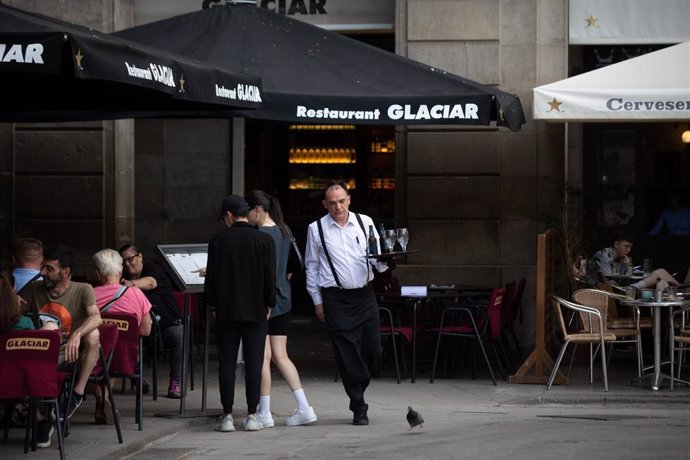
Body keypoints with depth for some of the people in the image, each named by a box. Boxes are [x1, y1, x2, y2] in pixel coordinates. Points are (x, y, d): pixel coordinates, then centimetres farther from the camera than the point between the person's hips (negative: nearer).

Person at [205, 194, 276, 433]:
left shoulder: (218, 240, -3)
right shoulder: (264, 240, -3)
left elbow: (211, 276, -1)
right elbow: (270, 277, -3)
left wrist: (212, 304, 11)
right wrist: (268, 304, 9)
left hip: (226, 311, 0)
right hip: (256, 310, 0)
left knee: (227, 362, 4)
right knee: (254, 362, 3)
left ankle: (227, 415, 3)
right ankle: (252, 415, 2)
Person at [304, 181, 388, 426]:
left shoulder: (365, 222, 7)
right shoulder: (316, 229, 2)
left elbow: (377, 258, 12)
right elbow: (311, 267, 9)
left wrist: (384, 262, -12)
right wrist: (317, 300, 6)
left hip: (364, 294, 2)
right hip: (335, 299, -2)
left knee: (373, 349, 1)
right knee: (347, 355, -3)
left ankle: (357, 387, 29)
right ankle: (359, 409, 3)